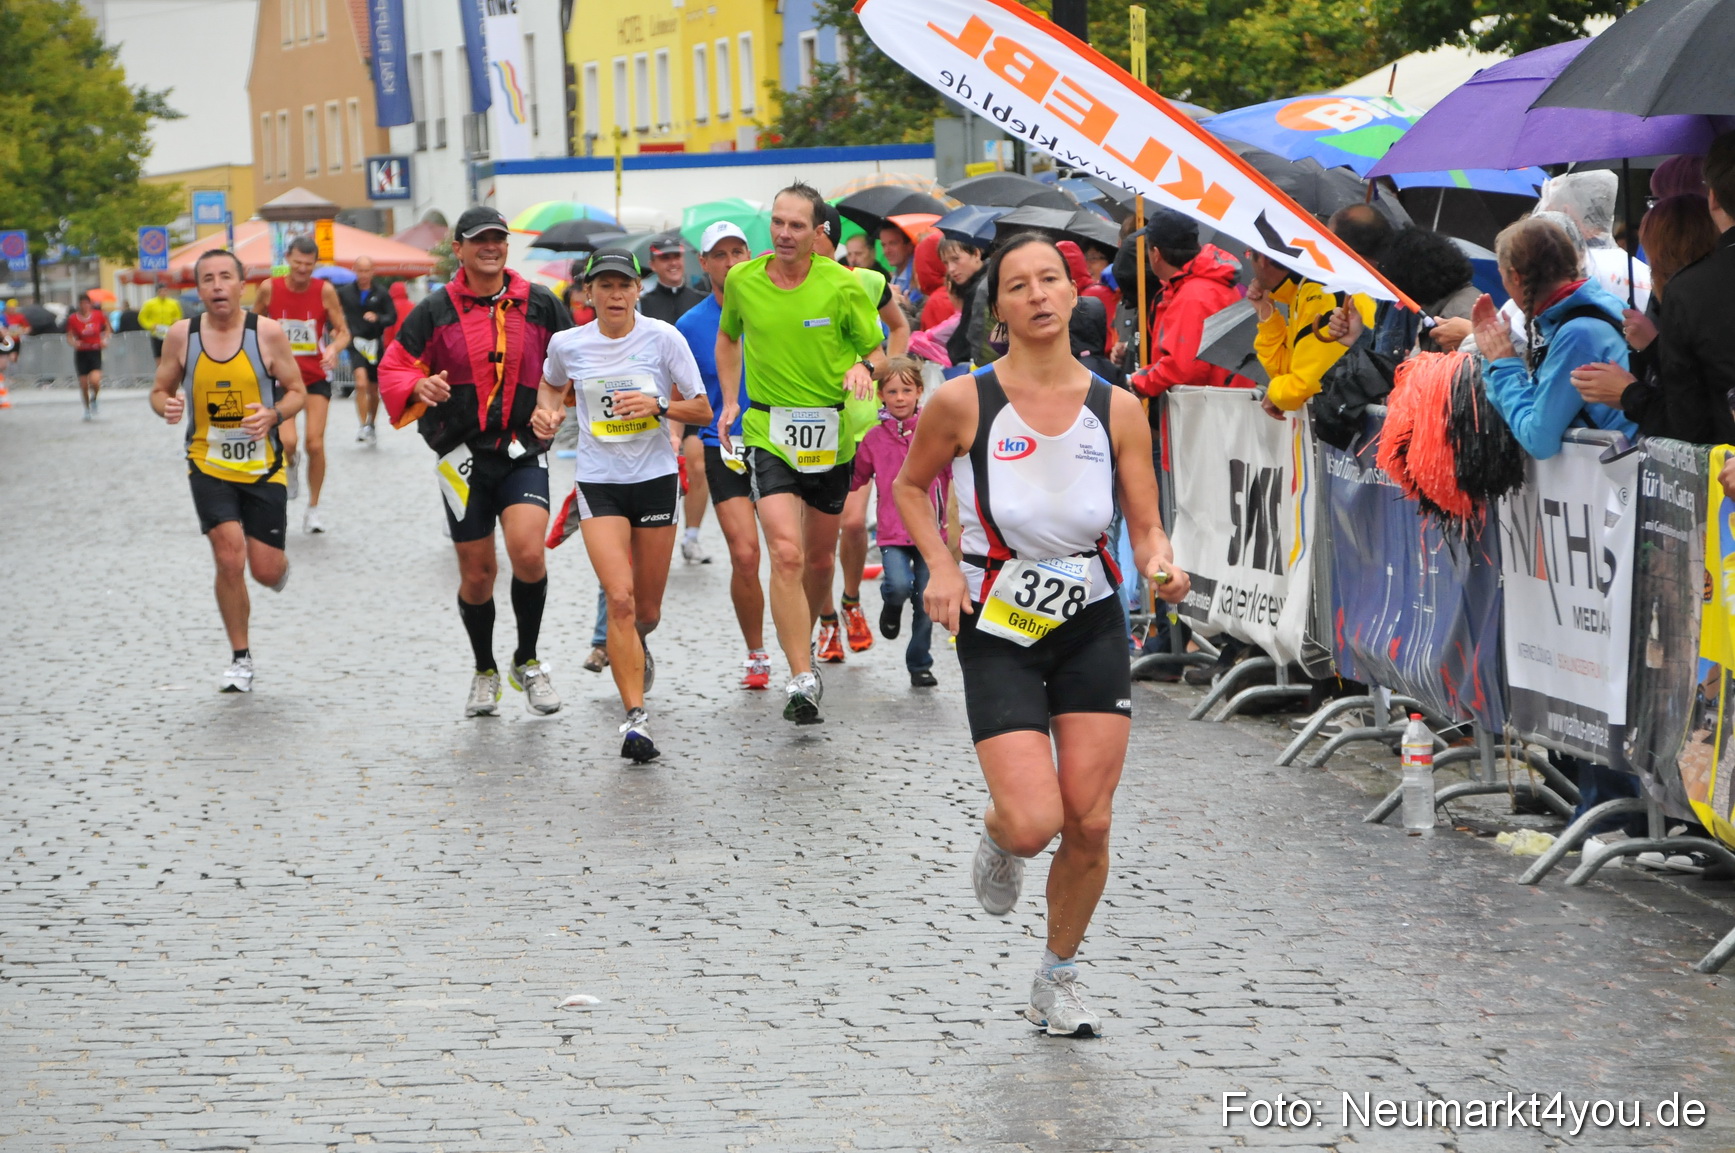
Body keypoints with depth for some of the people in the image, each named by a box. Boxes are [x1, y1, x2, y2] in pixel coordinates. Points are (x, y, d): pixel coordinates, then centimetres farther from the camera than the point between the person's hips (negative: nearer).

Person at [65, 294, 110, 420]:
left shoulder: (98, 316, -4)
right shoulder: (73, 319, -5)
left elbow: (107, 328, 14)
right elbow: (69, 337, -1)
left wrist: (105, 340, -2)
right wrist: (74, 342, -23)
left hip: (95, 352, -1)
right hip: (81, 353, 1)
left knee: (95, 380, -20)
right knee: (83, 385, 2)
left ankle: (94, 399, 13)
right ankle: (87, 409, 25)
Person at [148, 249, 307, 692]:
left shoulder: (267, 332, -8)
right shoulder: (181, 335, -5)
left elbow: (297, 391, -1)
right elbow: (159, 390, 6)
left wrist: (274, 415, -22)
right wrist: (166, 406, -18)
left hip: (263, 467, 0)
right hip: (209, 464, 0)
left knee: (266, 571, -1)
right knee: (230, 557, -15)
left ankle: (279, 567, 41)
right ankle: (240, 658, 4)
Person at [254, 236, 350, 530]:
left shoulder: (325, 291, -8)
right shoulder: (269, 289, -7)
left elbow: (343, 332, -4)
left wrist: (334, 348, -24)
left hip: (316, 376, 0)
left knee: (315, 444, -4)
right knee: (287, 441, -18)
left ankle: (313, 509, 14)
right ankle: (290, 465, 21)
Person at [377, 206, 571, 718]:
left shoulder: (539, 305, 5)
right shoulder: (435, 311, 2)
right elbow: (393, 370, 3)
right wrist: (419, 388, -18)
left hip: (524, 451, 0)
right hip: (463, 455, 0)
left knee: (528, 553, -20)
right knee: (477, 572, 6)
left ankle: (527, 662, 3)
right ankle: (485, 672, 30)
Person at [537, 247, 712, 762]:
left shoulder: (663, 337, -7)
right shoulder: (567, 344, -2)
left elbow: (702, 411, -3)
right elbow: (551, 386, 21)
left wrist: (659, 405, -20)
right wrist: (548, 412, -1)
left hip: (656, 478, 1)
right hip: (598, 482, -1)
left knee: (647, 611, 10)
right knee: (620, 599, -18)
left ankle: (635, 647, 48)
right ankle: (635, 717, -17)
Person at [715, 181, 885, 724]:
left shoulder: (843, 286, -7)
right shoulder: (742, 280, -1)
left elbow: (876, 350, 4)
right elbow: (728, 338, 19)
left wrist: (863, 368, -19)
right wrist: (730, 402, 11)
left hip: (831, 433, 1)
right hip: (768, 431, -1)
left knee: (820, 559, 14)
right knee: (786, 553, -18)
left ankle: (803, 644, 41)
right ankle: (802, 679, -20)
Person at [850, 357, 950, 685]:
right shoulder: (874, 439, 2)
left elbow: (957, 473, 5)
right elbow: (855, 483, 12)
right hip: (893, 533, 0)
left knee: (926, 605, 4)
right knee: (899, 585, -24)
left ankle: (920, 665, 22)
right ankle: (892, 605, 11)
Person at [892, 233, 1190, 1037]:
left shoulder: (1117, 409, -3)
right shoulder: (964, 403, -9)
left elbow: (1146, 527, 2)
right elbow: (910, 485, 8)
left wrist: (1162, 567, -20)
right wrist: (940, 567, -6)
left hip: (1092, 626, 3)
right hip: (998, 634, -2)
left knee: (1090, 824, 0)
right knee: (1035, 824, -15)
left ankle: (1058, 979, 23)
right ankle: (996, 837, 24)